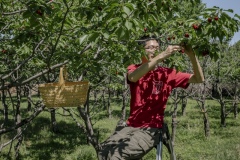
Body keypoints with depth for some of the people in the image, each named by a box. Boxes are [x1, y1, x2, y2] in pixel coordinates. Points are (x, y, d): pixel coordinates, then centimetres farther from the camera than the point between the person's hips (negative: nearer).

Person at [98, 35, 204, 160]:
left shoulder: (168, 74, 1)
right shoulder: (134, 69, 2)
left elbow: (199, 79, -1)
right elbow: (133, 77, -24)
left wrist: (192, 55, -19)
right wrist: (162, 55, -33)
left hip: (151, 129, -3)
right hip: (131, 126, 3)